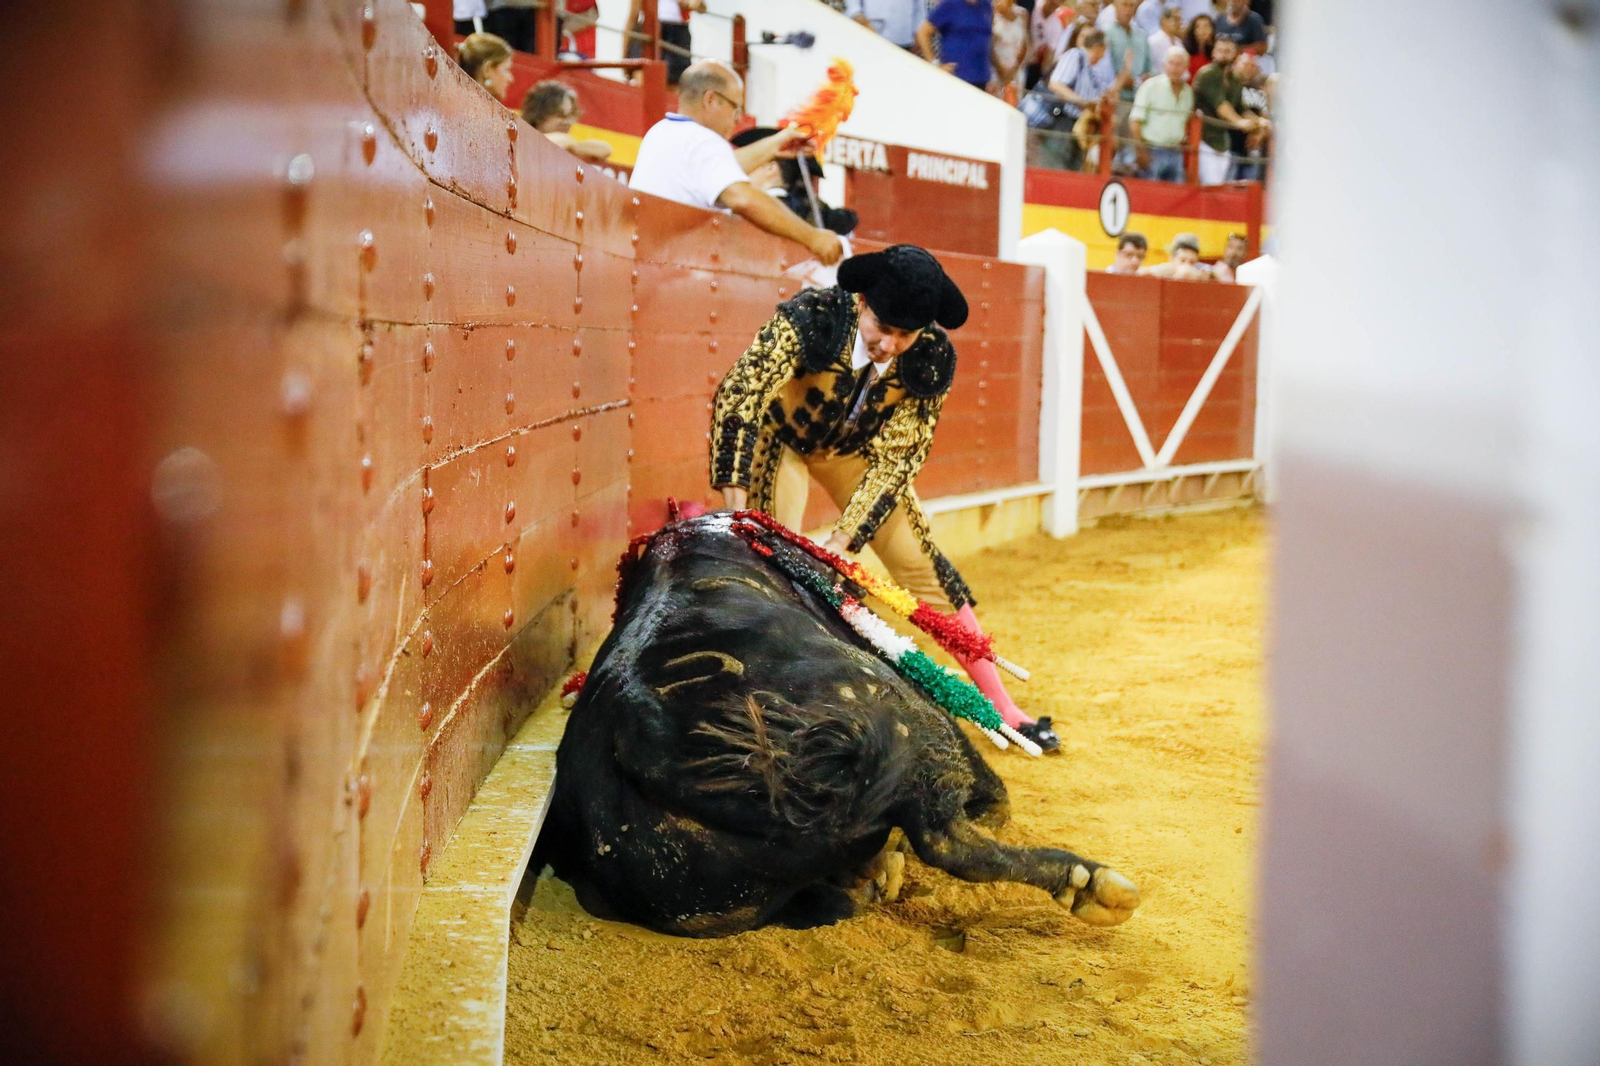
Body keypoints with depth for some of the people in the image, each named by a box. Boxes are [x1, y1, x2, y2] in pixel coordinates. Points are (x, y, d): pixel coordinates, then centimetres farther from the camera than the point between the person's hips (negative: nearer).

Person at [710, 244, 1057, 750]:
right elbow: (738, 396, -39)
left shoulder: (932, 358, -27)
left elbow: (894, 460, -23)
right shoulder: (811, 317, -36)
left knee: (921, 565, 1)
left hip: (855, 451, 2)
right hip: (781, 439, -2)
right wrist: (737, 508, -45)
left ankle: (1001, 708, 9)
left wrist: (840, 542, -32)